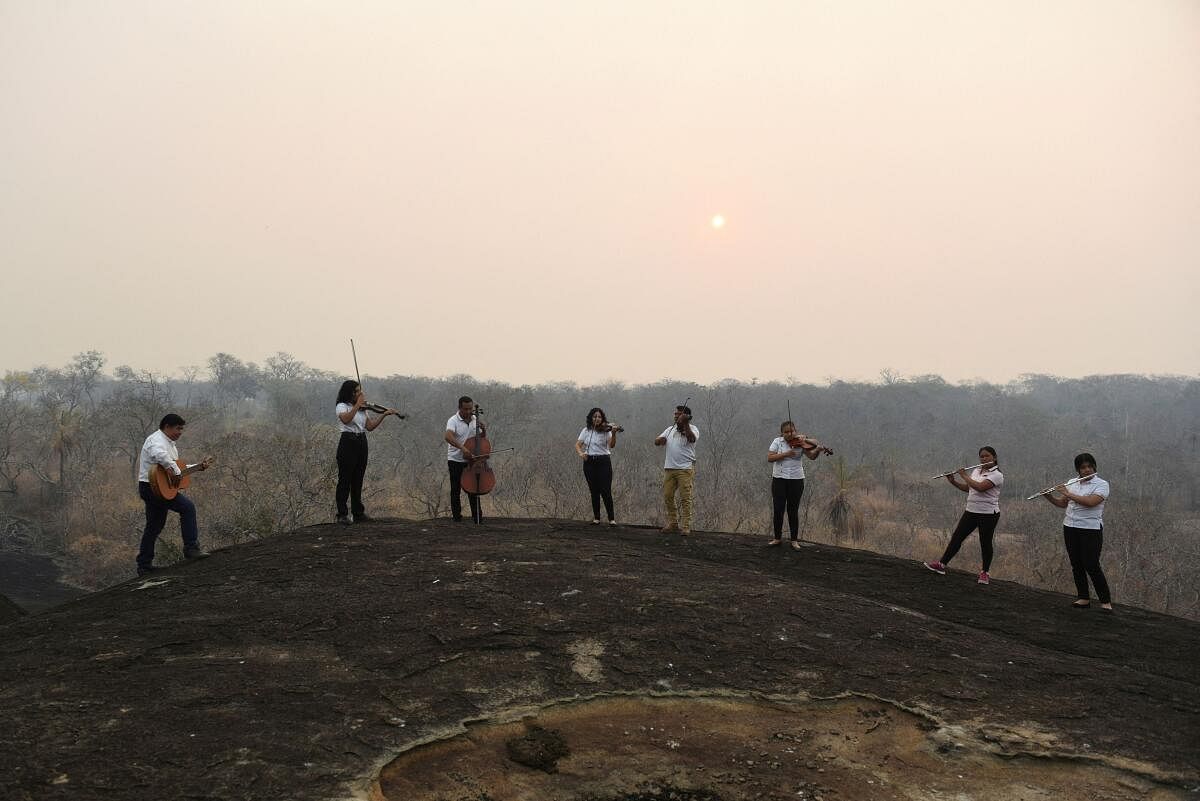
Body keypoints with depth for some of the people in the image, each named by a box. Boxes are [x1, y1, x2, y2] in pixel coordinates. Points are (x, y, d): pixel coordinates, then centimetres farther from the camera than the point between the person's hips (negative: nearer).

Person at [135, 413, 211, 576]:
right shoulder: (157, 440, -15)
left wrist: (198, 467, 15)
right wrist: (175, 471, -33)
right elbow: (159, 455, -38)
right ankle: (191, 548, -15)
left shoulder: (170, 443, 19)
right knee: (188, 507, -17)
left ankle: (144, 566, 23)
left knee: (154, 526, 16)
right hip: (151, 486, -11)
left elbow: (178, 466, 25)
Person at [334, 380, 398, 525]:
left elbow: (370, 427, 10)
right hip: (348, 442, -7)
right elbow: (346, 419, -27)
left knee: (358, 480, 11)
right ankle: (342, 514, 0)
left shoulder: (362, 409, 15)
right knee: (345, 480, -3)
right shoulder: (341, 406, -5)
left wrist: (384, 414, 3)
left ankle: (358, 513, 17)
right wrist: (357, 405, -25)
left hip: (361, 443, 7)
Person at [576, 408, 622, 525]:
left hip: (603, 462, -3)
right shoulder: (586, 431, 8)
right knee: (594, 491, 7)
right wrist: (580, 453, -14)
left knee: (606, 491, -8)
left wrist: (613, 434, -35)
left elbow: (611, 445, -17)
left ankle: (611, 518, -1)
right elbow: (577, 445, 7)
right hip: (589, 462, 3)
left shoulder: (606, 430, -3)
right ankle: (596, 518, 16)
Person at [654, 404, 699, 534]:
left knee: (685, 499, -7)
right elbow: (656, 442, 14)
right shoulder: (670, 429, 19)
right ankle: (672, 523, 14)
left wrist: (685, 424, -28)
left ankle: (685, 526, -4)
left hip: (685, 469, -5)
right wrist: (660, 440, -8)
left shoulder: (693, 429, 3)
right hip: (669, 468, 5)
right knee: (667, 496, 4)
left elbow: (692, 438, -20)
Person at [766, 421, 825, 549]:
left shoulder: (800, 443, 0)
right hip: (779, 480, 0)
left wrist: (817, 450, -30)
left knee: (793, 511, 5)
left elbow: (812, 456, -9)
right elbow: (770, 458, -10)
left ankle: (794, 540, 15)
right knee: (778, 510, 1)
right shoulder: (777, 441, 0)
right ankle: (777, 538, 16)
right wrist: (786, 454, -20)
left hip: (796, 480, 0)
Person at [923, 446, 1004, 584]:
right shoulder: (976, 471, 12)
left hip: (988, 514, -7)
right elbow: (967, 488, 17)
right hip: (971, 511, 7)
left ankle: (984, 572, 17)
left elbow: (980, 487, -26)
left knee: (985, 543, 3)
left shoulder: (997, 475, -13)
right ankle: (941, 564, 9)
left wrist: (964, 476, -15)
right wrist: (953, 481, 3)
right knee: (957, 537, 5)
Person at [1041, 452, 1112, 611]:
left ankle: (1106, 601, 1)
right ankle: (1083, 598, 17)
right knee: (1076, 565, 8)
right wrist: (1048, 496, -1)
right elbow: (1063, 504, 16)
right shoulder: (1072, 484, 11)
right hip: (1070, 528, 6)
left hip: (1091, 530, -6)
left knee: (1092, 566, -8)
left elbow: (1090, 502, -22)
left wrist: (1068, 494, -19)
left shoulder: (1101, 484, -6)